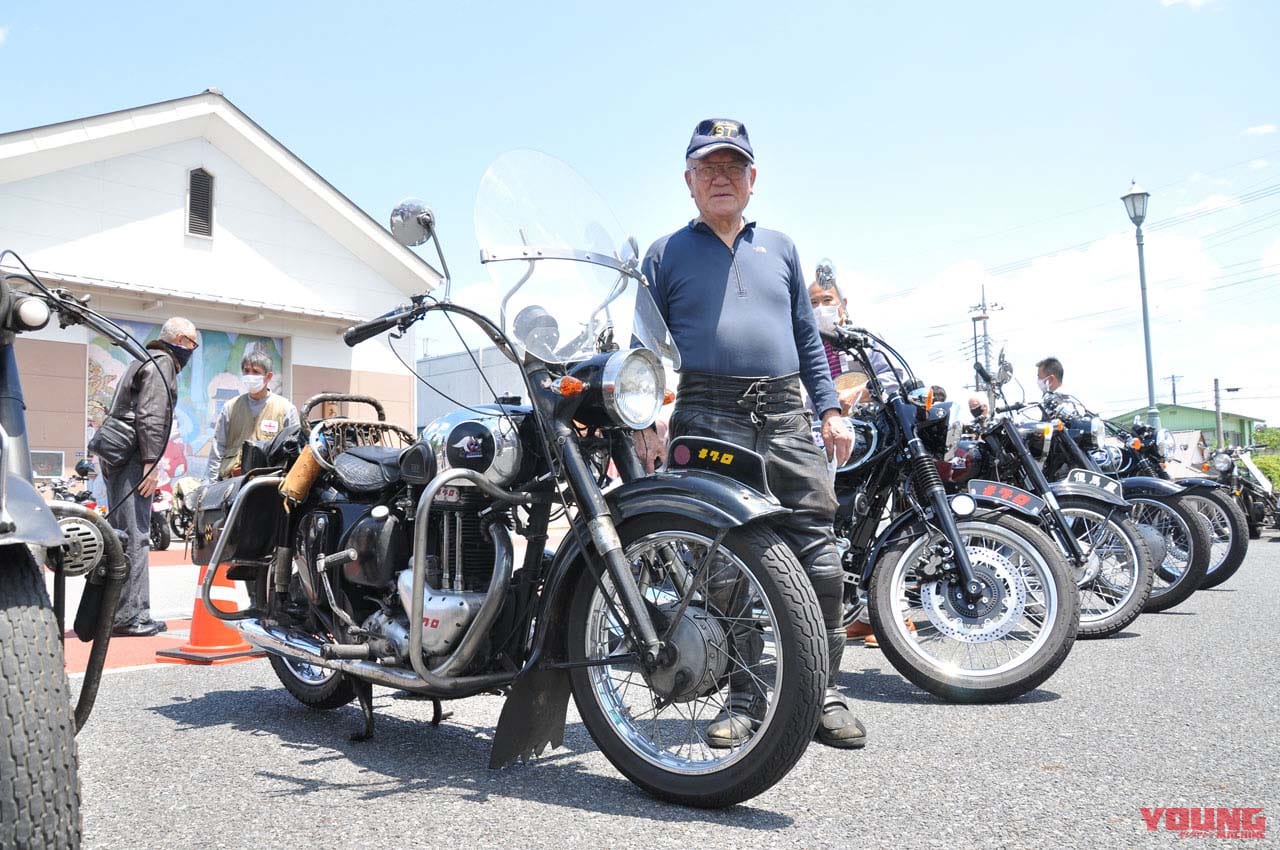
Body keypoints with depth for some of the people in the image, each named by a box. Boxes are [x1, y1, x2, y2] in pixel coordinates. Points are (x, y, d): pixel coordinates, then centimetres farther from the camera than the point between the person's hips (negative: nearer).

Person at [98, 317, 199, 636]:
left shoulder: (147, 360, 26)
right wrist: (151, 462, -20)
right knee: (135, 537, -11)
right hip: (132, 455, -10)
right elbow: (151, 416, -17)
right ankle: (129, 616, -11)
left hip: (117, 454, 10)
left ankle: (119, 612, 15)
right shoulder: (162, 362, -5)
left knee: (124, 535, 11)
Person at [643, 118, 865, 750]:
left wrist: (831, 408, 13)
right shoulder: (666, 253, 14)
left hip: (786, 416, 3)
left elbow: (806, 336, 23)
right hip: (709, 418, -3)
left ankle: (823, 694, 8)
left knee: (819, 558, -3)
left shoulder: (779, 247, 23)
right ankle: (743, 698, 5)